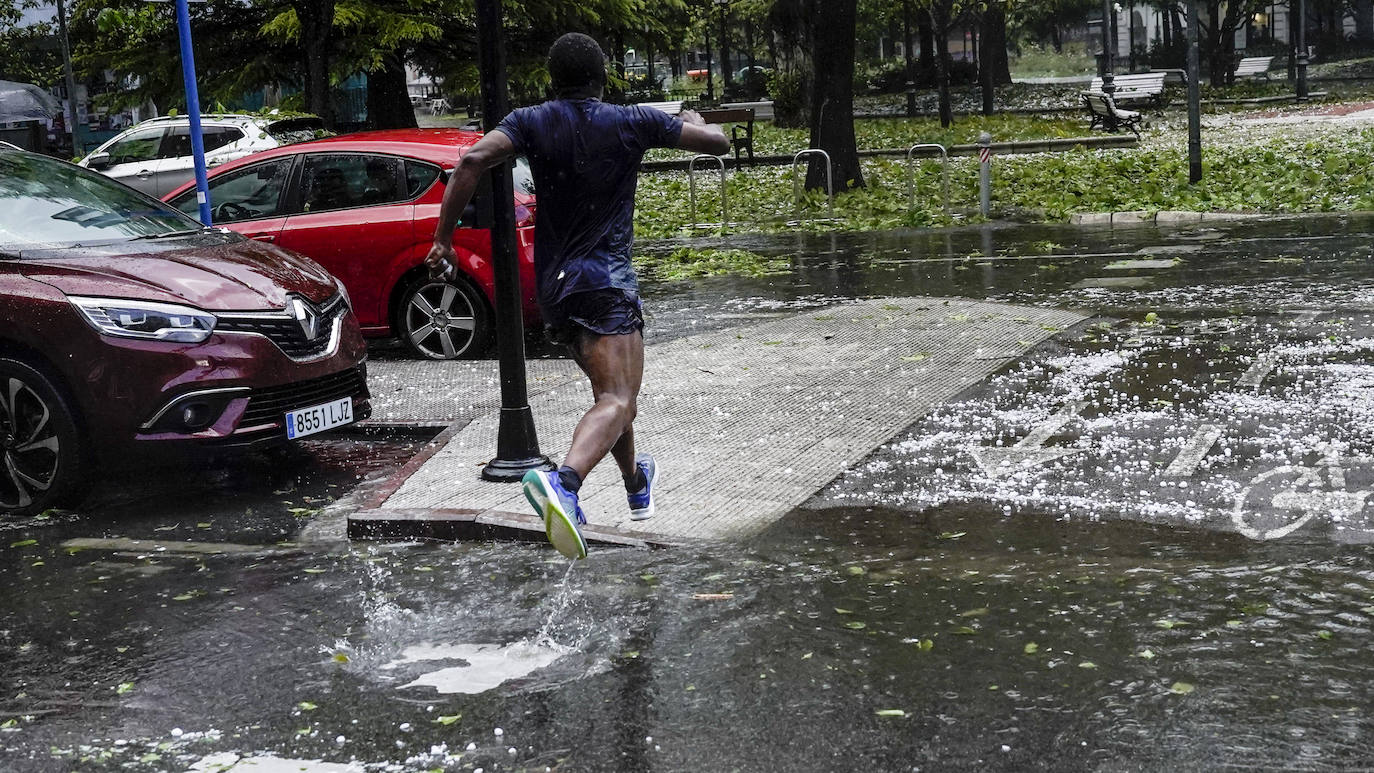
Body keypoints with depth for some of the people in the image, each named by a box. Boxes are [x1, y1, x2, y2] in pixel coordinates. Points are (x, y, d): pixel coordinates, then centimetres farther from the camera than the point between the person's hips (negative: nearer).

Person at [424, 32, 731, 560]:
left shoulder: (532, 123, 4)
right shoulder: (632, 122, 1)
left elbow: (473, 160, -13)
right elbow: (718, 142, 7)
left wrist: (442, 239, -10)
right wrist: (692, 120, 29)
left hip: (553, 286, 6)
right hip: (605, 280, -6)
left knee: (612, 389, 26)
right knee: (618, 402, -18)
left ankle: (636, 487, 43)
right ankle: (563, 481, -45)